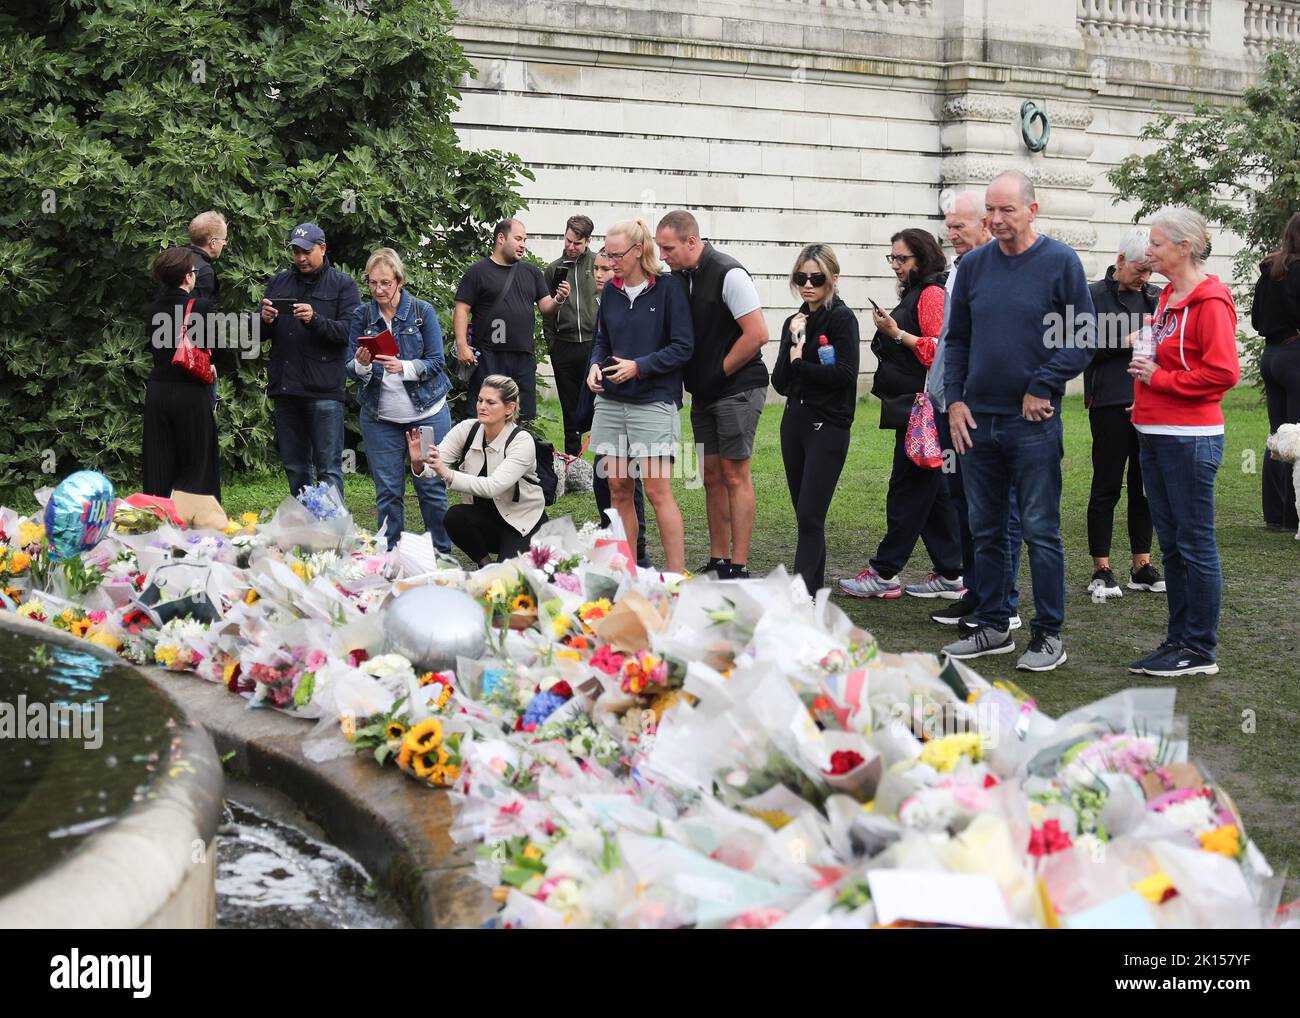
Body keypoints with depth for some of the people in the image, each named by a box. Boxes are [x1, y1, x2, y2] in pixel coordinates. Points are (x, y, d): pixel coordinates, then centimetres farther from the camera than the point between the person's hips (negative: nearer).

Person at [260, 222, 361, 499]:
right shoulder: (278, 283, 17)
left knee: (328, 468, -6)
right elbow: (260, 335, 15)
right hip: (285, 388, 5)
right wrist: (265, 320, -7)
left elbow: (349, 331, -9)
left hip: (324, 390, -5)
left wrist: (315, 320, -23)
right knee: (294, 468, 12)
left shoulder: (343, 284, 3)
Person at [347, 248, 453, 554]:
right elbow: (351, 367, 2)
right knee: (387, 491, 3)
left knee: (431, 486, 1)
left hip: (427, 413, -2)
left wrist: (403, 367, -24)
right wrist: (362, 365, -21)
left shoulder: (423, 311, -3)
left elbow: (435, 363, -6)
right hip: (379, 416, 2)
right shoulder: (362, 315, 2)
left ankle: (443, 554, 13)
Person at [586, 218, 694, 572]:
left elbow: (683, 346, -8)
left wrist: (639, 366, -16)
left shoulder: (668, 288, -6)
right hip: (611, 400, 6)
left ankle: (676, 575, -7)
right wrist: (595, 365, -2)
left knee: (658, 490, -10)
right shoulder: (611, 290, 10)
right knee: (618, 488, 7)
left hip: (654, 401, -6)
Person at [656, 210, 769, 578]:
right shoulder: (679, 276, 7)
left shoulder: (728, 274, -16)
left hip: (737, 389, -8)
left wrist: (719, 372, -12)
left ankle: (738, 569, -2)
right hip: (703, 393, 8)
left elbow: (757, 334, -19)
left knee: (734, 475, -6)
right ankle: (718, 562, 18)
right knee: (712, 475, 10)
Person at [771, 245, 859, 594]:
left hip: (828, 427, -7)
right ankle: (815, 588, 16)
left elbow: (845, 374, -17)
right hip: (795, 422, 7)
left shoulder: (842, 318, -5)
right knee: (804, 515, 9)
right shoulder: (795, 322, 14)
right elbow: (780, 383, 7)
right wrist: (794, 346, -7)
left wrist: (800, 366, -8)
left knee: (810, 516, -13)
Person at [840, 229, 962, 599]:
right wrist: (891, 332, 16)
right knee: (933, 490, 10)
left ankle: (884, 574, -2)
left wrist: (896, 333, -17)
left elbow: (939, 349, -20)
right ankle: (950, 575, 13)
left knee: (908, 488, -6)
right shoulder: (915, 294, 20)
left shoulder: (932, 294, -10)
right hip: (913, 406, 11)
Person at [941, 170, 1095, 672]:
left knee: (1040, 531, 0)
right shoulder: (974, 264, 8)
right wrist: (954, 399, 3)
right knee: (985, 530, 11)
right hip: (977, 422, 5)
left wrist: (1042, 387, -12)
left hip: (1033, 423, -5)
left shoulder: (1060, 262, -5)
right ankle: (993, 626, 22)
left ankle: (1049, 635, 8)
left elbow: (1084, 338, -6)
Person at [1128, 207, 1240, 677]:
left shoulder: (1210, 302, -13)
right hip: (1155, 435, 9)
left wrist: (1160, 379, -14)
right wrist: (1143, 400, 12)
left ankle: (1201, 650, 5)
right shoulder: (1167, 296, 15)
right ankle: (1178, 641, 21)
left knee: (1195, 545, -2)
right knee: (1171, 545, 13)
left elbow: (1223, 372, -19)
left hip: (1190, 439, -9)